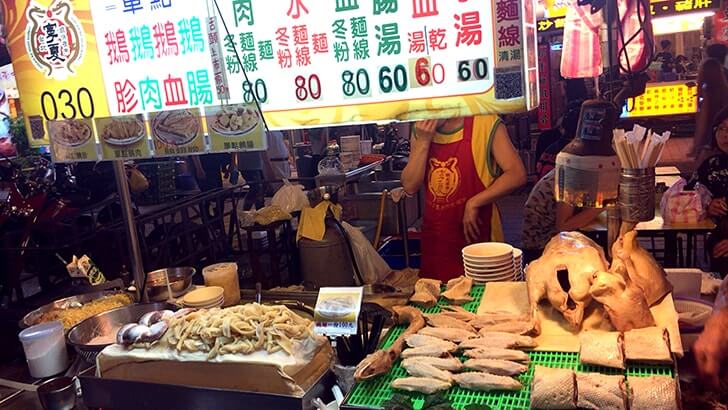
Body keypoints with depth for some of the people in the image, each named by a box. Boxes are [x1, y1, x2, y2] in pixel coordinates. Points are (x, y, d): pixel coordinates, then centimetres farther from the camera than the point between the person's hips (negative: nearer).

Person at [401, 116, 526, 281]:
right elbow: (410, 187, -2)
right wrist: (423, 142, -11)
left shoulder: (486, 124, -9)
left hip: (476, 235, -4)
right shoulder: (420, 131, 4)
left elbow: (517, 174, -14)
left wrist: (474, 203, -17)